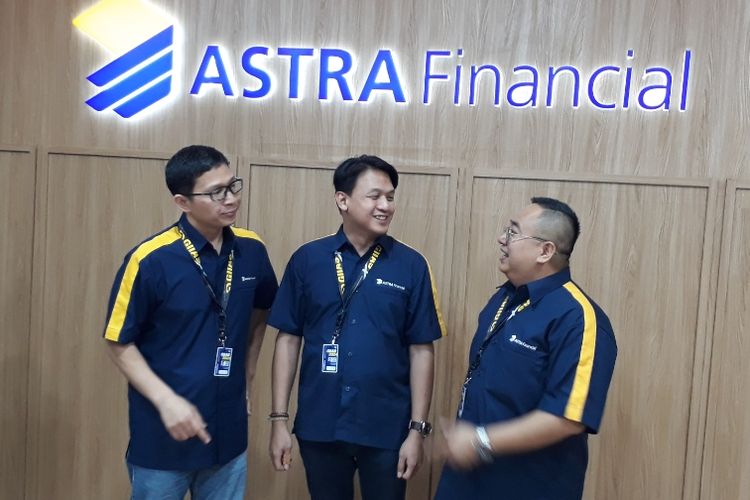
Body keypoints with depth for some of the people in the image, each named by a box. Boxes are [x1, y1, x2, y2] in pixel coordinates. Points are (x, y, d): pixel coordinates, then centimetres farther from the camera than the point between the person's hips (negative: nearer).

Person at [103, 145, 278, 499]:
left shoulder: (252, 250, -3)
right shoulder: (150, 259, -17)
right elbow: (119, 343, -10)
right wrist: (166, 400, -19)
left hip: (229, 432, 4)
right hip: (163, 437, -4)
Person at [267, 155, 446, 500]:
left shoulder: (411, 265, -5)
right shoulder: (307, 259, -3)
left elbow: (421, 350, -3)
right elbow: (288, 339, 1)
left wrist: (417, 429, -4)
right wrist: (279, 420, -1)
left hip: (387, 429, -1)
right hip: (319, 426, 1)